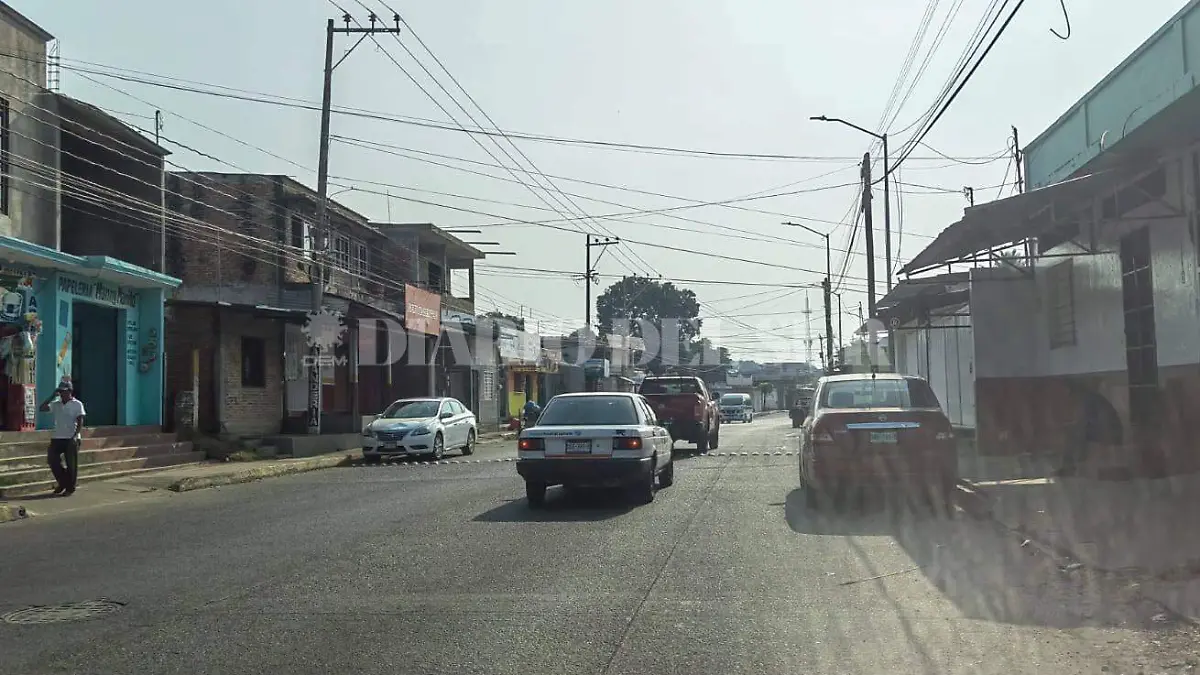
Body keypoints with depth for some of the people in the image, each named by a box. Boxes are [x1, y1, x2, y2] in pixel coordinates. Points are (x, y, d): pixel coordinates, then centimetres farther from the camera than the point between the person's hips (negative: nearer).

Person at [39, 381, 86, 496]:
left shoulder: (77, 404, -4)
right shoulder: (56, 404, 10)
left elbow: (80, 422, -8)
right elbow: (42, 408, -1)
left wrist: (75, 436, -18)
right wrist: (52, 396, -3)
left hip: (71, 439, -5)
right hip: (57, 438, 5)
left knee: (71, 464, -1)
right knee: (52, 460, 0)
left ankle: (70, 488, 9)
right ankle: (62, 483, 19)